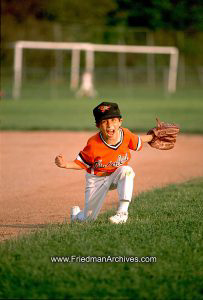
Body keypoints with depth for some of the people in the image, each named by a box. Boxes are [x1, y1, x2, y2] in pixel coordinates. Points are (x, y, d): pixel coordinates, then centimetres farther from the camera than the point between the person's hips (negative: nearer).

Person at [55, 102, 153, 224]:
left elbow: (137, 142, 8)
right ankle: (76, 214, 42)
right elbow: (82, 163, -16)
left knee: (126, 170, -35)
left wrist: (152, 137, 8)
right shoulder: (93, 145, -28)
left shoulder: (126, 134, -16)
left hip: (117, 176, 2)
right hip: (97, 180, -2)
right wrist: (66, 164, -34)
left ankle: (123, 212, -30)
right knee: (89, 219, 1)